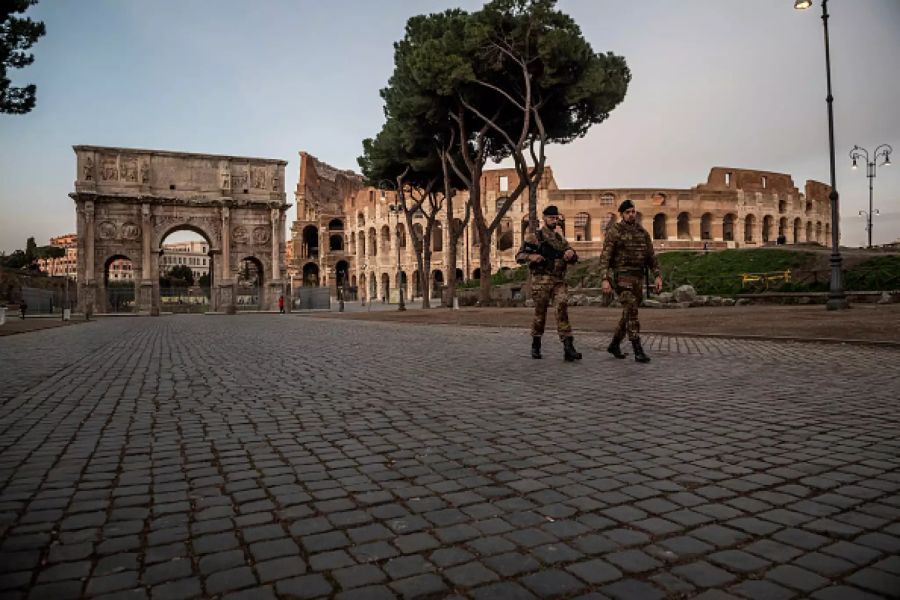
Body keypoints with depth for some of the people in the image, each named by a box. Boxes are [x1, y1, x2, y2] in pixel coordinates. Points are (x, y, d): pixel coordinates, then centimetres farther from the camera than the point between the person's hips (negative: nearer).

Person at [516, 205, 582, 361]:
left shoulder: (560, 238, 17)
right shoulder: (533, 236, 3)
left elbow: (574, 259, 17)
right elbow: (519, 256, 0)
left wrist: (571, 254, -8)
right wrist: (531, 256, -21)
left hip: (559, 281, 3)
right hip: (541, 280, -3)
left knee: (563, 309, -11)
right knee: (540, 313, 4)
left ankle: (568, 348, -13)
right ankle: (535, 346, 21)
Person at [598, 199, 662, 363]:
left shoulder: (643, 232, 13)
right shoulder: (614, 232, -5)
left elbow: (651, 257, 12)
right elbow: (605, 257, -10)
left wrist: (658, 276, 0)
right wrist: (604, 279, -21)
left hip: (636, 279, 7)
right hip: (621, 277, -7)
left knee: (629, 313, 11)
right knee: (631, 311, -16)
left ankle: (614, 345, 27)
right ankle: (638, 351, -15)